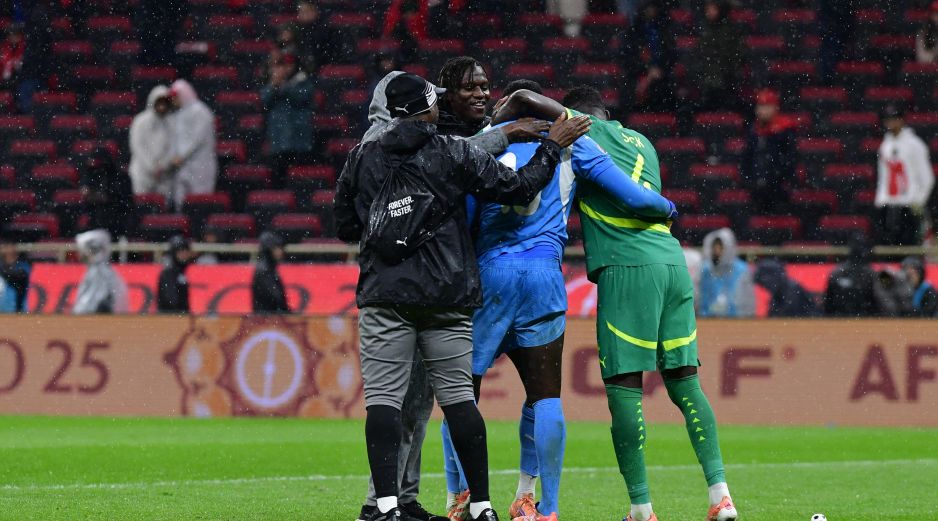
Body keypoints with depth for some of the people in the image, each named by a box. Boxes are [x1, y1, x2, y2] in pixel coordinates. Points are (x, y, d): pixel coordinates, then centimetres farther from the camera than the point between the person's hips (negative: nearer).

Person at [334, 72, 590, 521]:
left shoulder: (362, 159, 6)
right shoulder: (454, 154, 1)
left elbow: (345, 227, 14)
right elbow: (518, 187, 1)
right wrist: (553, 146, 14)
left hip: (385, 297, 0)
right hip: (447, 296, 0)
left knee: (383, 399, -4)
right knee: (458, 397, 7)